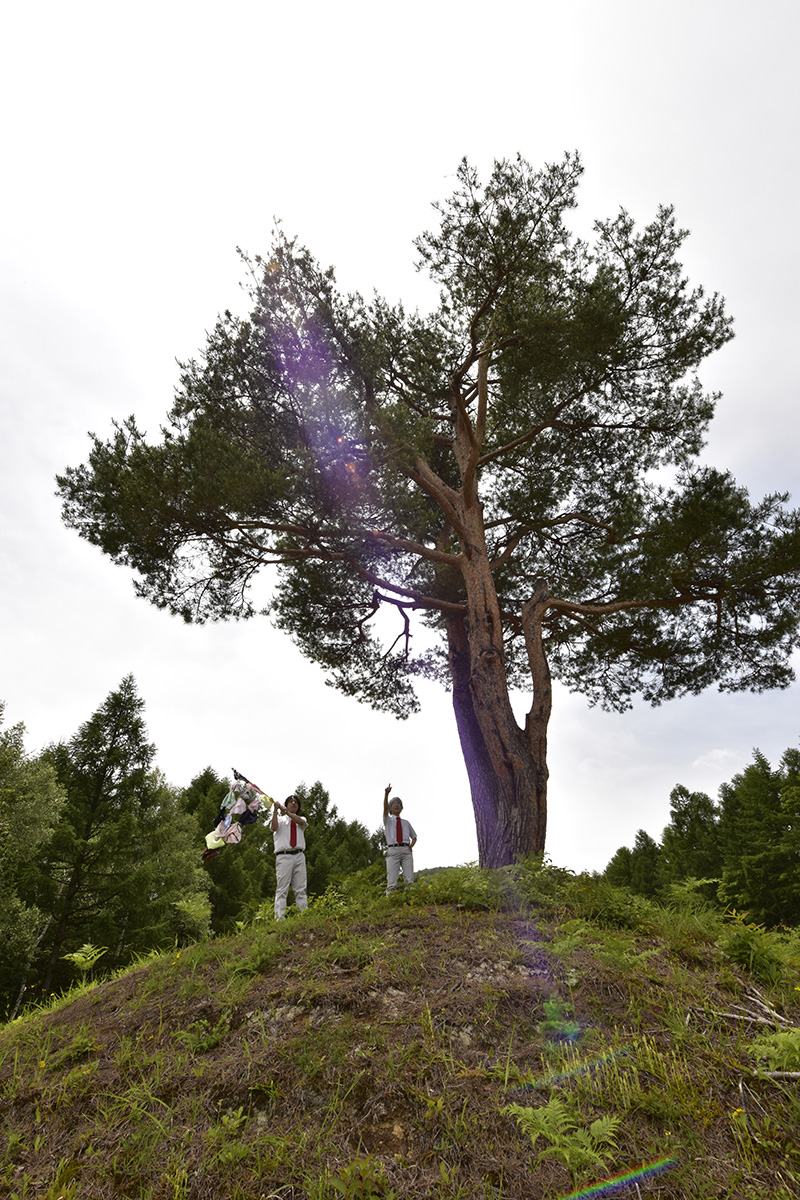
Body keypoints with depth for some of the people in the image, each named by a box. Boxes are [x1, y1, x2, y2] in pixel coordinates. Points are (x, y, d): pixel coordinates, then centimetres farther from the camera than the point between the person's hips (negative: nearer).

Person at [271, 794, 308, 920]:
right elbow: (274, 827, -6)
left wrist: (285, 810, -12)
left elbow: (301, 822, -4)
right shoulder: (280, 819, 16)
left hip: (299, 856, 2)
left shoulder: (301, 819, 21)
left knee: (301, 889, -1)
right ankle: (279, 919, -8)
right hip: (284, 856, -2)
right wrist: (275, 810, -15)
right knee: (282, 889, -7)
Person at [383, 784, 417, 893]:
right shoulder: (388, 820, 15)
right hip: (393, 851, -2)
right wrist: (386, 793, -23)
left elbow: (414, 837, 32)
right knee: (391, 882, -13)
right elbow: (385, 808, -5)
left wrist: (411, 845, 7)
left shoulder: (406, 823, 24)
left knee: (409, 881, -11)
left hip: (406, 851, 2)